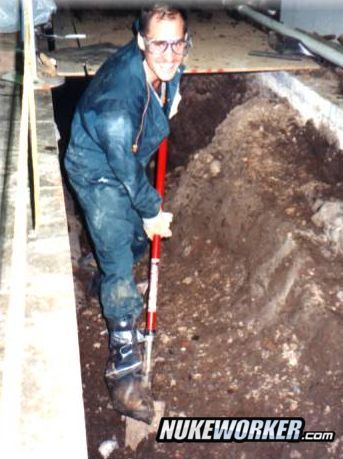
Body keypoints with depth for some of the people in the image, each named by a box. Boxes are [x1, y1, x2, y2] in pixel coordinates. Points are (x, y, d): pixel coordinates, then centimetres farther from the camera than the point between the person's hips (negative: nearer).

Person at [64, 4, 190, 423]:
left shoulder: (166, 66, -16)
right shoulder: (119, 95, -39)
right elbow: (122, 163, -28)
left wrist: (170, 96, 4)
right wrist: (152, 211, -16)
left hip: (129, 163, 8)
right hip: (97, 172, -8)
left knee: (138, 236, 21)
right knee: (118, 256, -10)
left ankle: (107, 283, 54)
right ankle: (124, 365, -2)